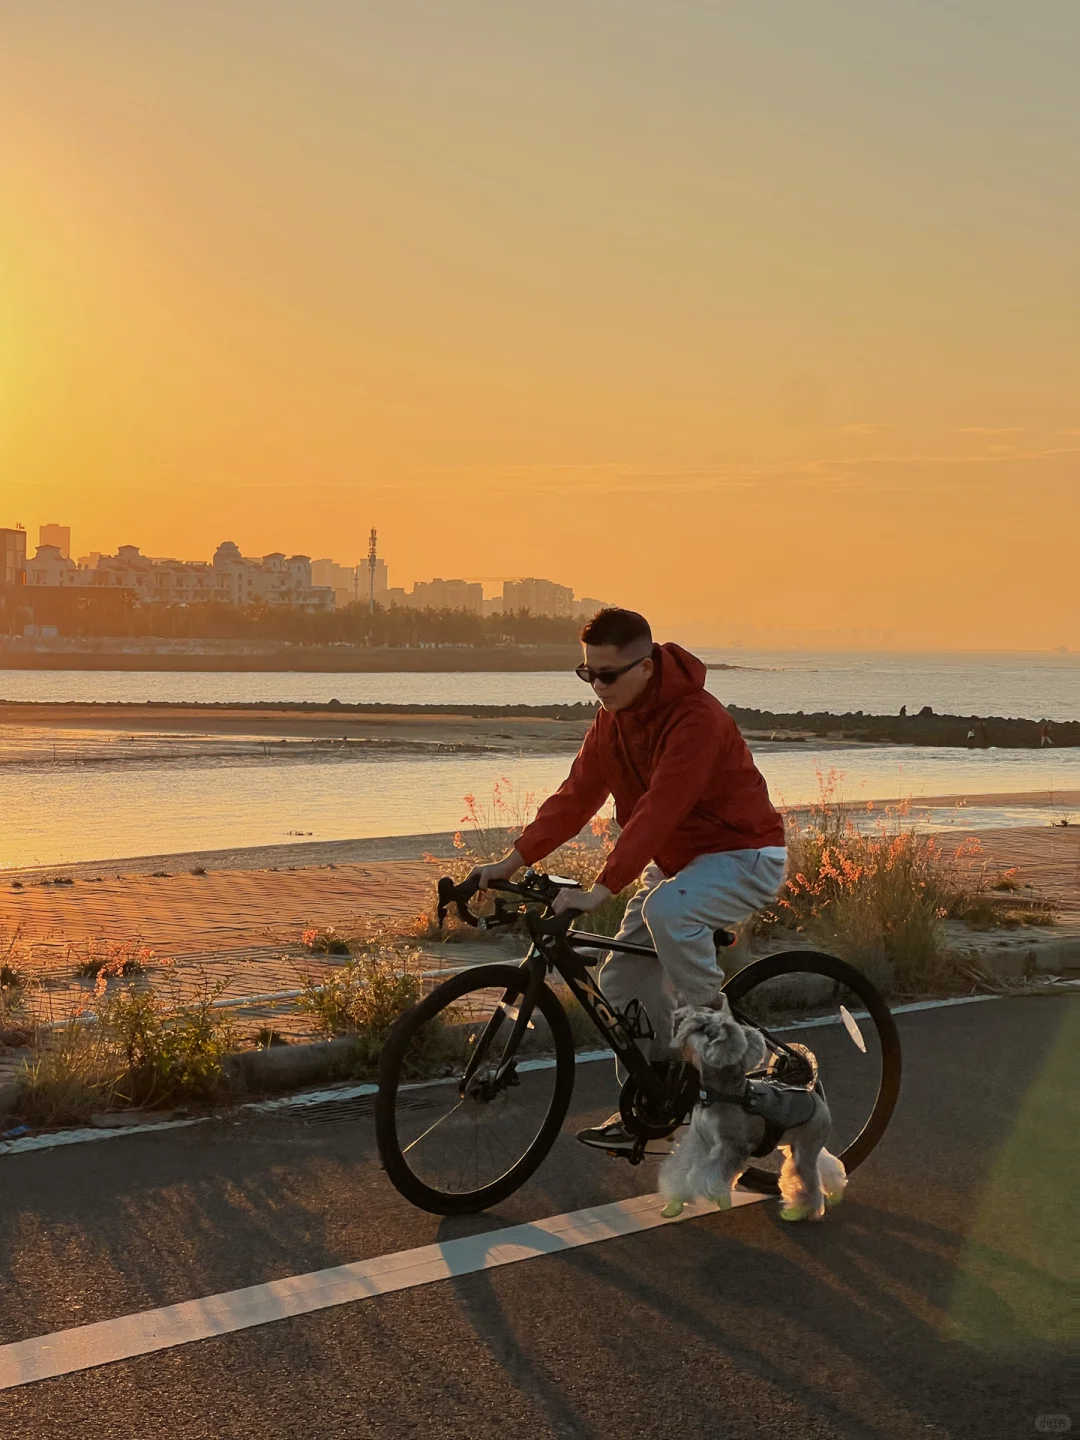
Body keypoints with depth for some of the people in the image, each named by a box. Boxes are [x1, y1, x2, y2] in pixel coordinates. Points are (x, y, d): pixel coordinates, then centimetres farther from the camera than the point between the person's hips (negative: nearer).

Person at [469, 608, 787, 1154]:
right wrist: (512, 860, -8)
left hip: (743, 855, -8)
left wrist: (599, 891, -41)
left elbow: (657, 812, -35)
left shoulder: (696, 719, -27)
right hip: (678, 859, 8)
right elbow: (575, 796, 0)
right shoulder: (611, 720, -1)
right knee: (622, 979, 0)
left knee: (667, 910, -36)